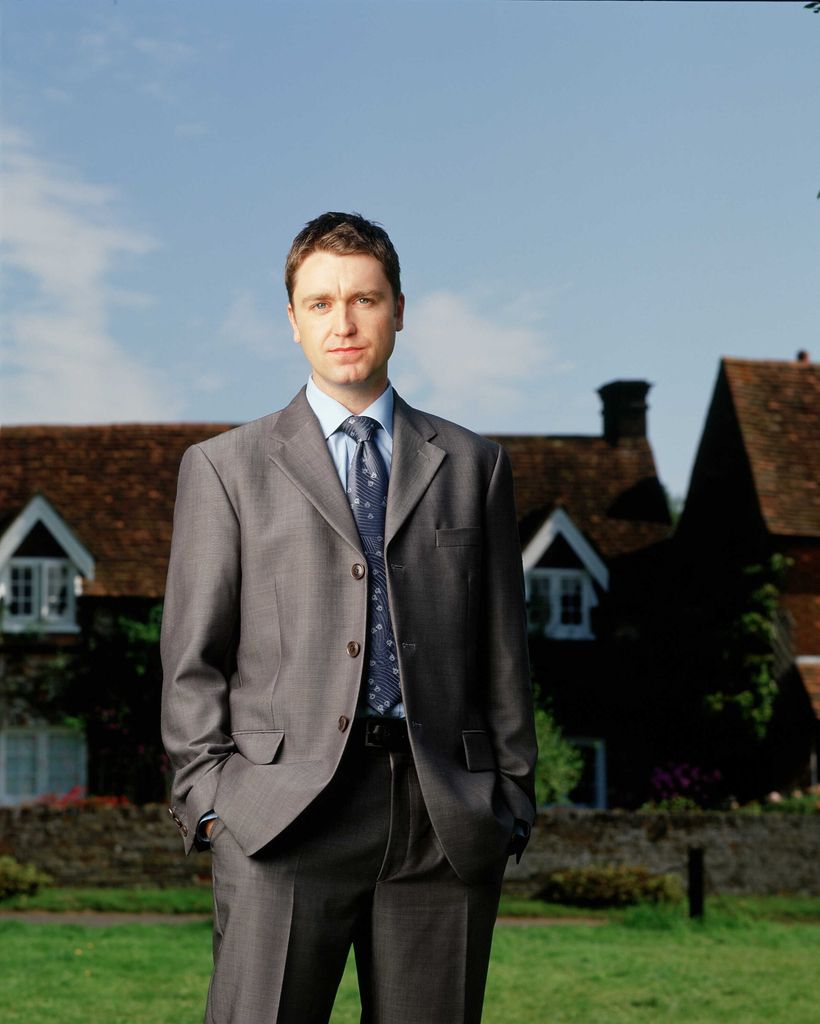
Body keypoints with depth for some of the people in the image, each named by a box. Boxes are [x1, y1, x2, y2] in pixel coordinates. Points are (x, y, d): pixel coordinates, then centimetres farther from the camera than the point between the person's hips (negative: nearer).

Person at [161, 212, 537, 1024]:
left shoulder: (472, 465, 16)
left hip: (445, 818, 2)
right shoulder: (225, 468, 11)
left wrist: (511, 802, 7)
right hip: (283, 813, -2)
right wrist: (208, 799, -3)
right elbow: (193, 659, 7)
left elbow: (503, 650, 14)